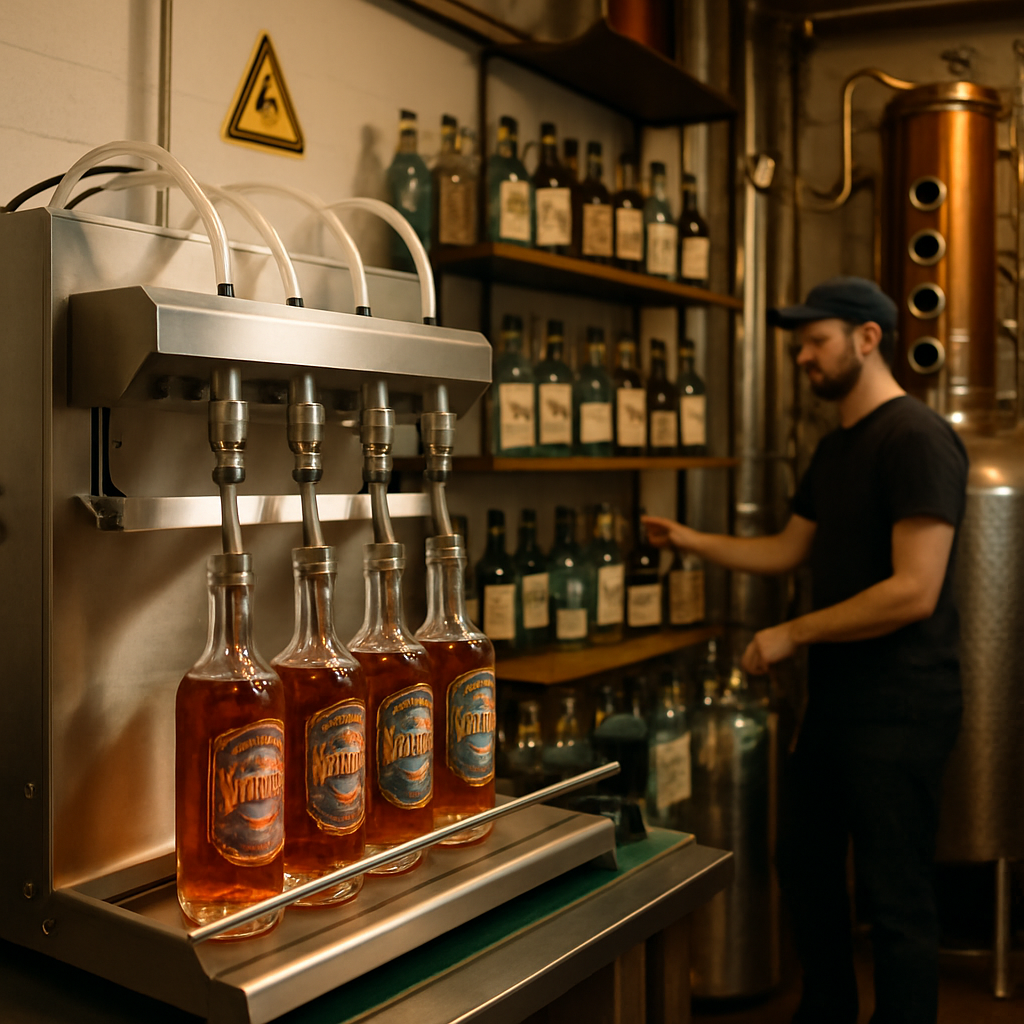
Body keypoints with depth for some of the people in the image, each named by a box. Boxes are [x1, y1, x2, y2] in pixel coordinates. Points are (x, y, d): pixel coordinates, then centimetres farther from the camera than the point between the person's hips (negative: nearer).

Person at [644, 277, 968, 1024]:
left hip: (900, 707, -10)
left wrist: (792, 635, -16)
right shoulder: (837, 449, 13)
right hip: (836, 696, 10)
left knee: (895, 895, 2)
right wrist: (692, 541, 10)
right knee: (803, 858, 20)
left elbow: (914, 591, -23)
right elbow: (788, 550, 20)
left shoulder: (916, 438, -17)